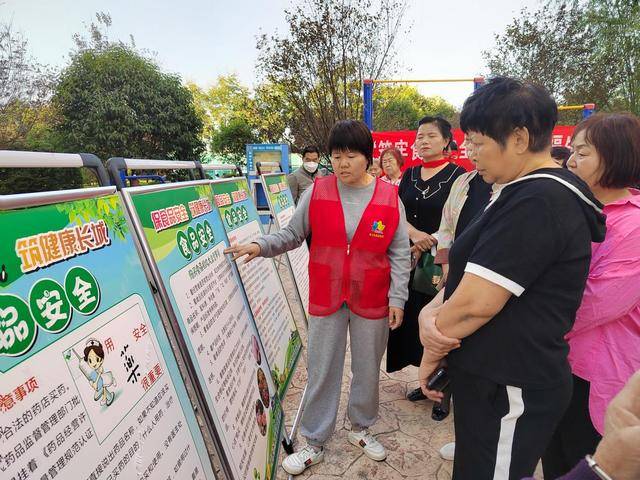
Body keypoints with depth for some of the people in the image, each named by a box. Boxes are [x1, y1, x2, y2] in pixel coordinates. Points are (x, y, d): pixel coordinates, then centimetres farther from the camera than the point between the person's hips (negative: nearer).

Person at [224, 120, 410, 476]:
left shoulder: (390, 197, -5)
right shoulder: (317, 192, -4)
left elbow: (400, 254, -2)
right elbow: (292, 235, 2)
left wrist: (397, 298, -6)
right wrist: (260, 247, -14)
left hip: (372, 300, 0)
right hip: (326, 298, 0)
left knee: (368, 368, 16)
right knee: (322, 370, 11)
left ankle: (361, 428, 43)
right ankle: (315, 444, 31)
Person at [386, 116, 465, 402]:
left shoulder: (457, 175, -4)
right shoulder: (410, 175, 11)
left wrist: (425, 244, -15)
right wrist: (414, 233, -15)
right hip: (410, 258, 5)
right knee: (414, 318, 9)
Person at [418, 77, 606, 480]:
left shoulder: (537, 202, -23)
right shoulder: (528, 193, 10)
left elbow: (474, 304, -26)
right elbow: (474, 276, 9)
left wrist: (432, 351, -8)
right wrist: (430, 314, -8)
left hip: (510, 390, -9)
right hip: (495, 379, 9)